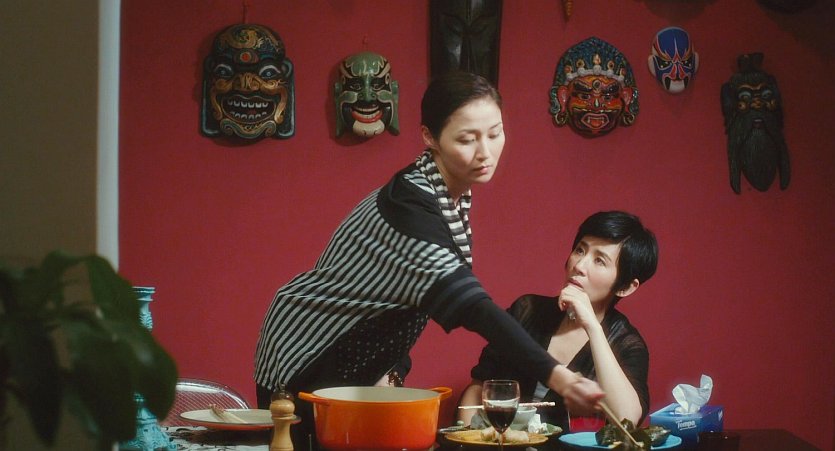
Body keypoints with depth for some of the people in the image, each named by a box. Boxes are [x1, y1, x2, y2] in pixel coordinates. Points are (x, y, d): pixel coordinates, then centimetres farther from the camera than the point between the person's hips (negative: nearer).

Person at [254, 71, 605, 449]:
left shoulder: (453, 196, -3)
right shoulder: (409, 203, -30)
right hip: (308, 361, -8)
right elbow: (468, 302, -41)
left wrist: (392, 368, -8)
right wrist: (555, 377, -49)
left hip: (358, 364, 8)